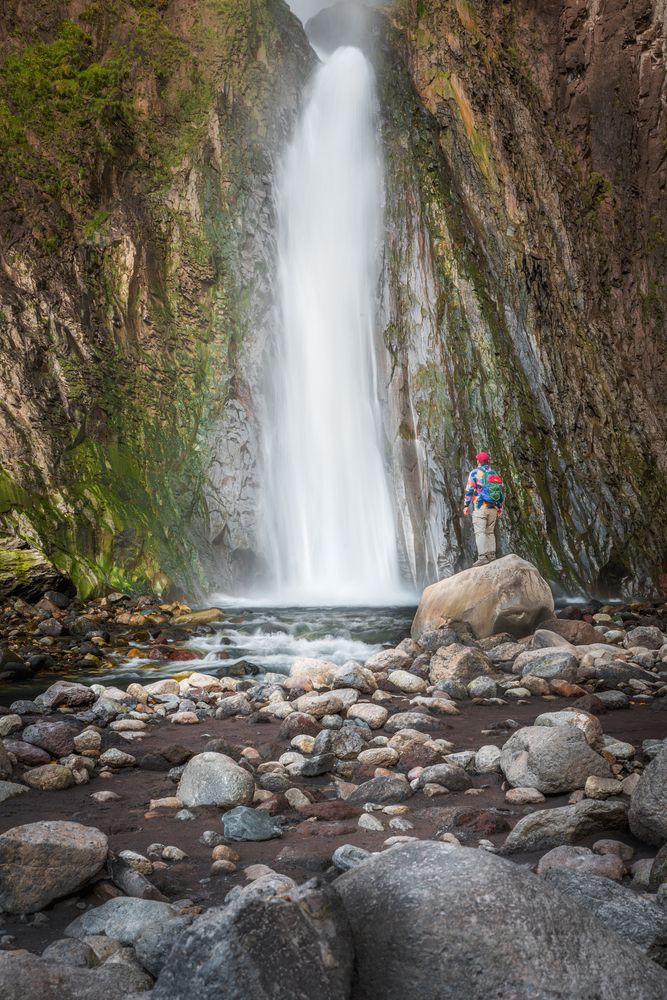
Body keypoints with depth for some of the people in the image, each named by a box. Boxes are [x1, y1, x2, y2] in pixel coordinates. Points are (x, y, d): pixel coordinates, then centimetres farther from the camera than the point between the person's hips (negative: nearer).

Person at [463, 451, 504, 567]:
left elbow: (469, 490, -7)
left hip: (480, 508, -5)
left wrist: (466, 505, -3)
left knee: (480, 532, -9)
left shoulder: (475, 472, -2)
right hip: (493, 508, 5)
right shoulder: (495, 474, 13)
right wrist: (500, 507, 19)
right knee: (490, 532, 14)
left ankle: (482, 557, -19)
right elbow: (502, 492, 14)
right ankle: (491, 555, 9)